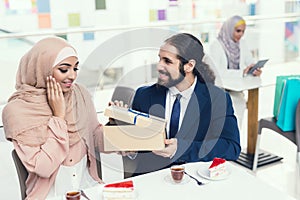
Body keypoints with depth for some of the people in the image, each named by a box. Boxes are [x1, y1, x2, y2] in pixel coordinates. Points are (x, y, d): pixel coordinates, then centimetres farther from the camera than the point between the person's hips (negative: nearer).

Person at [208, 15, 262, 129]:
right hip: (219, 88, -4)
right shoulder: (216, 46, -12)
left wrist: (256, 71, -18)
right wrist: (242, 72, -28)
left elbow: (251, 63, 6)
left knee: (240, 103, -22)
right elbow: (218, 72, -21)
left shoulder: (242, 44, 6)